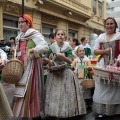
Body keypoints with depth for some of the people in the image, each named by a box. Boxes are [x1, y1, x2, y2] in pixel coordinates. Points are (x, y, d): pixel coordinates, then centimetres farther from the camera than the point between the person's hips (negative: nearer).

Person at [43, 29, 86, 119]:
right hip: (54, 73, 1)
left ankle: (67, 112, 10)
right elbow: (44, 58, 6)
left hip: (65, 73, -1)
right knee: (54, 94, 2)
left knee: (66, 93, -2)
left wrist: (63, 57, -24)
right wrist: (49, 61, -14)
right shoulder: (52, 47, 3)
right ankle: (54, 112, 14)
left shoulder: (68, 47, -1)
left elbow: (70, 61, -9)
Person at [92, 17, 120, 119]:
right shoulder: (101, 37, 13)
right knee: (102, 88, 2)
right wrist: (104, 51, -11)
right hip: (102, 65, 2)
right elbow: (95, 51, 8)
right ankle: (102, 112, 10)